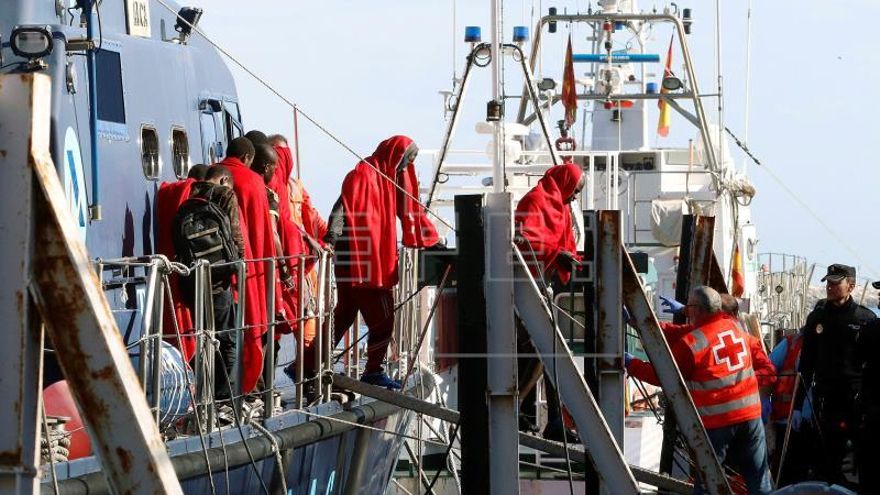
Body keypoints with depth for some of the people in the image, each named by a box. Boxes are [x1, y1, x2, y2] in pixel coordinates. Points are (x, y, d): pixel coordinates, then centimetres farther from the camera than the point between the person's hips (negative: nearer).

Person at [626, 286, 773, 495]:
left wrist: (631, 364, 9)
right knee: (758, 477, 10)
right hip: (750, 413, 5)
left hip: (715, 421, -5)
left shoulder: (691, 344, -12)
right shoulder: (735, 327, 6)